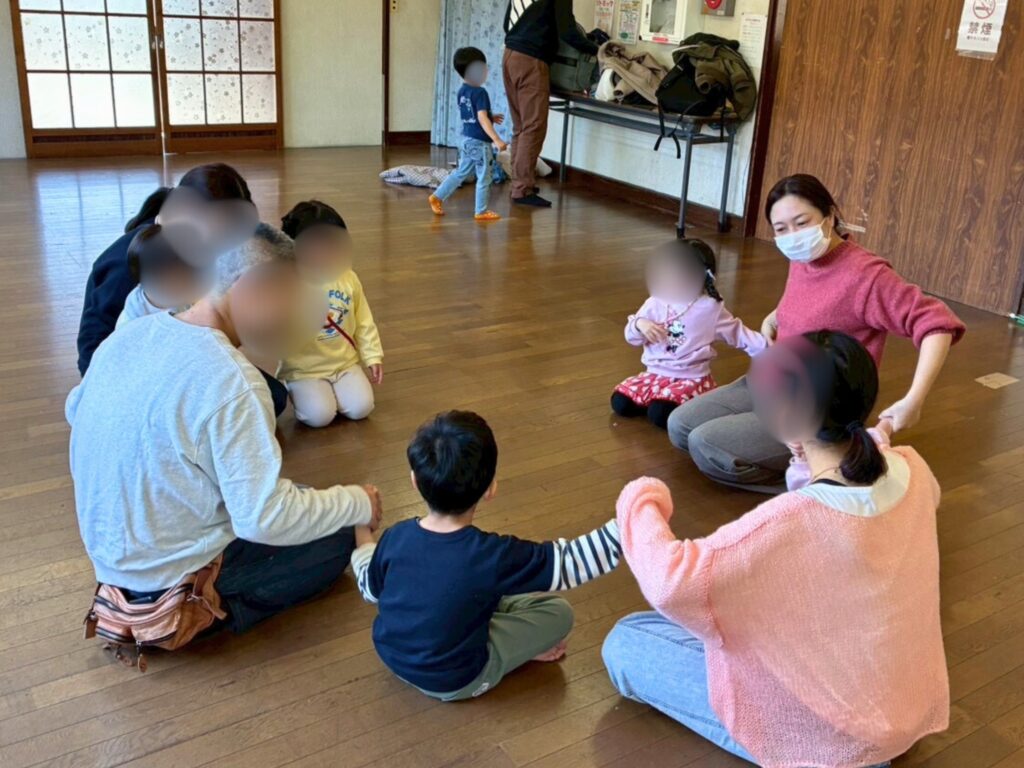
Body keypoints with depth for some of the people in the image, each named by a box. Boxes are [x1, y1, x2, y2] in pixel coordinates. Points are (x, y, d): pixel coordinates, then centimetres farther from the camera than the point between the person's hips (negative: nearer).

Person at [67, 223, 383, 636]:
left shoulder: (128, 334, -4)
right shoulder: (230, 383, -29)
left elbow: (75, 409, 14)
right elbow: (264, 520, -28)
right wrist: (358, 503, -14)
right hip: (169, 575, -8)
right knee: (336, 541, 5)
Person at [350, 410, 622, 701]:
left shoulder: (396, 537, -16)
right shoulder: (492, 556, -31)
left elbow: (370, 589, 4)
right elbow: (570, 563, -24)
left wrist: (364, 538, 21)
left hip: (392, 655, 5)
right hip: (454, 681, -5)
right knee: (557, 612, 1)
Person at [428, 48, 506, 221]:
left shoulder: (461, 91, 8)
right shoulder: (480, 92, -18)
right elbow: (482, 119, -25)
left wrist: (492, 118, 21)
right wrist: (497, 140, -28)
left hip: (467, 139, 8)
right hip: (480, 142, -8)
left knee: (461, 172, 19)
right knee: (484, 178, 3)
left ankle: (437, 197, 20)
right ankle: (481, 212, 10)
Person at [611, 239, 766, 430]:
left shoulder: (710, 309, -6)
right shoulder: (655, 303, 1)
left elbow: (737, 332, 1)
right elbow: (632, 337, 2)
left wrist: (765, 347, -11)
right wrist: (640, 324, -21)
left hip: (692, 378, -4)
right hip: (656, 373, 4)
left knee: (660, 413, -29)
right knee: (620, 402, -14)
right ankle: (662, 398, 7)